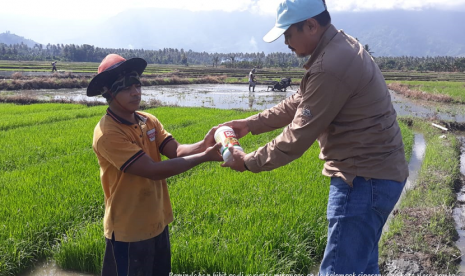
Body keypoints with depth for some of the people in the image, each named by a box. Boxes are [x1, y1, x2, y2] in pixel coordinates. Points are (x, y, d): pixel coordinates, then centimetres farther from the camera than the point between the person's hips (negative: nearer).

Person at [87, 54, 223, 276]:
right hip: (129, 230, -7)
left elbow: (177, 151, -8)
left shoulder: (148, 121, 1)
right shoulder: (107, 133, -24)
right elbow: (154, 170, -28)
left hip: (157, 223, 7)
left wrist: (203, 145, -29)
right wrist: (204, 157, -29)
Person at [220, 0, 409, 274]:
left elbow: (298, 137, -20)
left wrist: (249, 162, -7)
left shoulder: (331, 66, -25)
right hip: (375, 173, 10)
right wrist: (251, 123, 8)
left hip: (365, 181, -10)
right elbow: (297, 104, 13)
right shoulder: (341, 47, 8)